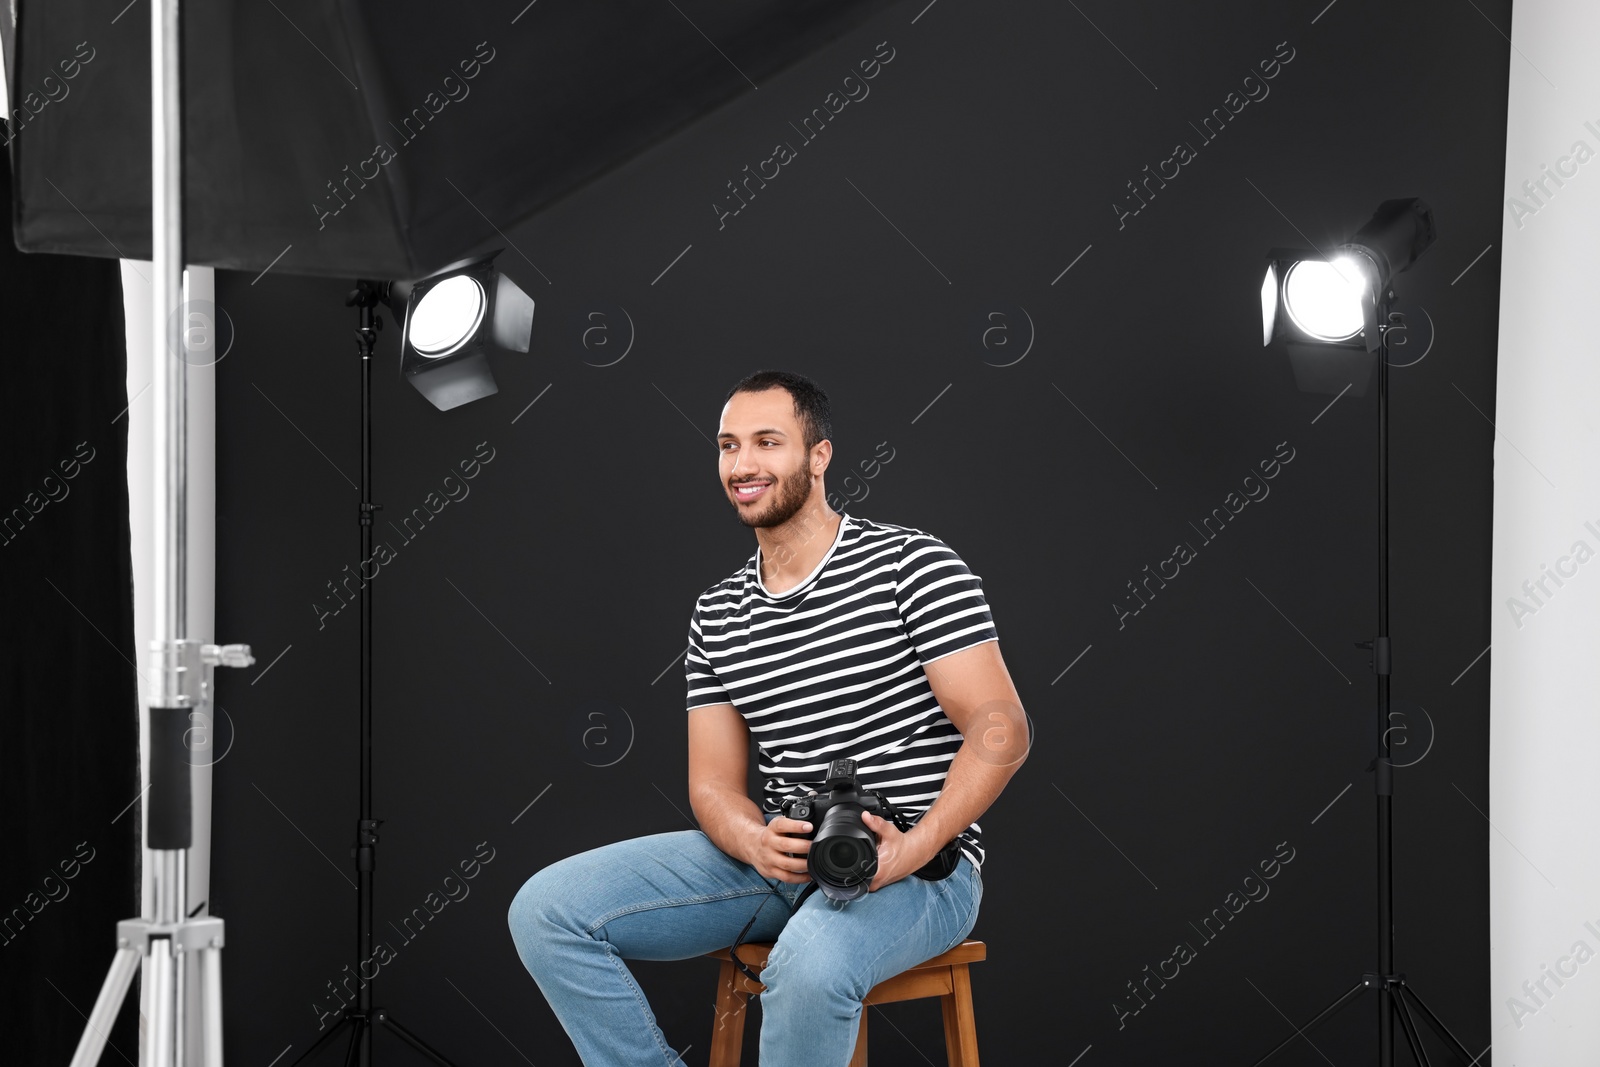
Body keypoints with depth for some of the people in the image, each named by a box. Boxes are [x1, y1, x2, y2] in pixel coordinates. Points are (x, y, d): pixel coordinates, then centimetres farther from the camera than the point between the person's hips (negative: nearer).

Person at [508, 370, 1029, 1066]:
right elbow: (714, 783, 10)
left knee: (812, 962, -40)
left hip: (917, 862, -5)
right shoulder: (716, 616, 12)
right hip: (778, 855, 6)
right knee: (545, 910, -10)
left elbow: (1001, 730, -10)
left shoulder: (911, 564, -5)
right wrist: (756, 843, -15)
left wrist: (914, 848, -24)